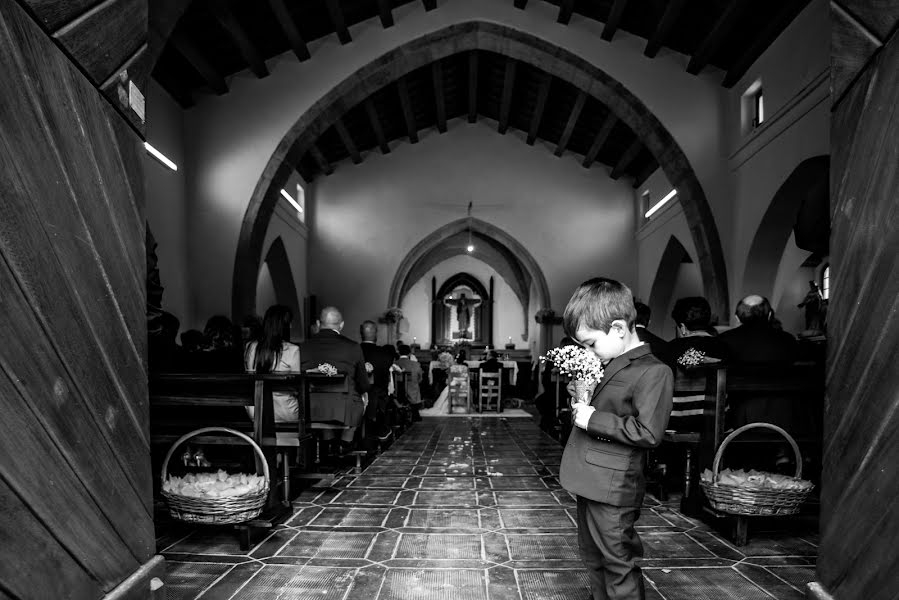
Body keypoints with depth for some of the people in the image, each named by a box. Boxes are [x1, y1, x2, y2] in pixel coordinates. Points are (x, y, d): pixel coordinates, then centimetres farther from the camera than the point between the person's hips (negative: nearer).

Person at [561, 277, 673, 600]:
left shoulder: (653, 372, -19)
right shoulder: (607, 364, 9)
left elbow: (648, 432, -26)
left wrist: (594, 419, -23)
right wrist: (581, 397, 8)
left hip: (613, 488, -9)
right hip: (589, 482, 9)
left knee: (618, 564, 5)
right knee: (592, 556, 23)